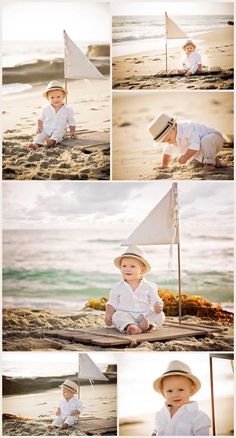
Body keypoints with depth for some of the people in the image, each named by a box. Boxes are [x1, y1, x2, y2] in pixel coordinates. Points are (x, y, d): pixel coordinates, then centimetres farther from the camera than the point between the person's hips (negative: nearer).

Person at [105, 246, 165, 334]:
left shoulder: (149, 287, 8)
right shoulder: (117, 288, 10)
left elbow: (155, 300, 3)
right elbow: (112, 304, 12)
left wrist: (158, 306, -21)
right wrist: (108, 315, -7)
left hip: (146, 316, 1)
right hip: (125, 316, -1)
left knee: (160, 315, -24)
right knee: (117, 316, -31)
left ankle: (147, 324, -50)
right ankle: (129, 327, -57)